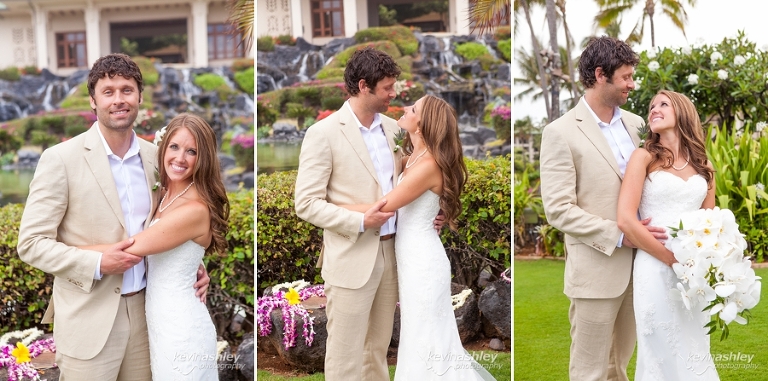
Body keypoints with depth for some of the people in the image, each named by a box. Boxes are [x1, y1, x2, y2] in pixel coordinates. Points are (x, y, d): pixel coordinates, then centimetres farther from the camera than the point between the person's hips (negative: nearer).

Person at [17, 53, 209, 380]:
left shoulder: (154, 156, 6)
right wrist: (97, 264, -19)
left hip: (145, 313, 4)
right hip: (89, 319, -4)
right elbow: (31, 243, -8)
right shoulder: (61, 159, -9)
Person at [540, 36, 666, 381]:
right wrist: (618, 235, -19)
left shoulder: (634, 124, 9)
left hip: (637, 265, 6)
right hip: (596, 271, -6)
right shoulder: (561, 133, -10)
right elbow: (558, 209, -14)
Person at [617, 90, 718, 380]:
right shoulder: (644, 157, -1)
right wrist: (674, 259, -15)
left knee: (695, 355, 10)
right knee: (665, 356, 2)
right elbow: (626, 220, -12)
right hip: (656, 269, -4)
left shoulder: (703, 166, 13)